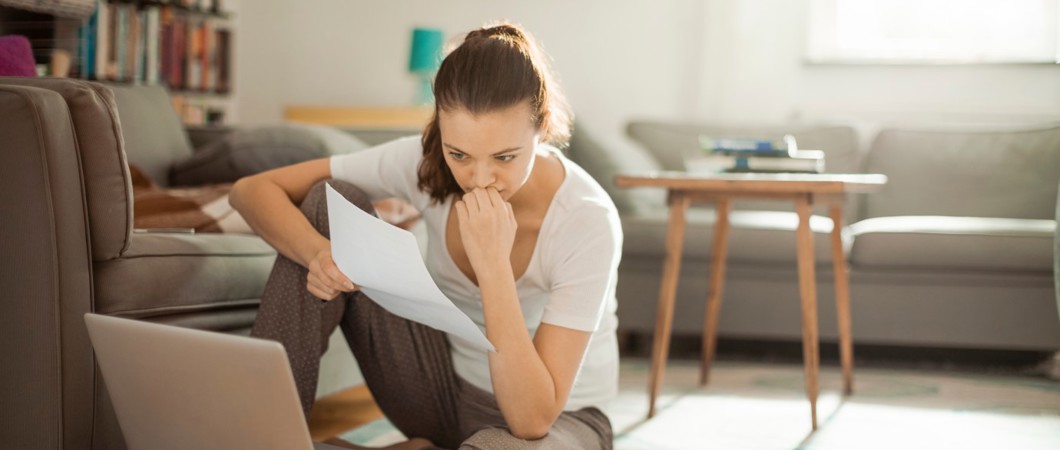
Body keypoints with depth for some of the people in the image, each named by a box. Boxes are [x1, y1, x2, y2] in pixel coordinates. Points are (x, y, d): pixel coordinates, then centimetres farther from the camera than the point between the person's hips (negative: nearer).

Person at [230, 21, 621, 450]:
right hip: (445, 387, 4)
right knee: (331, 204, -15)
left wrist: (493, 264, -38)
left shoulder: (588, 221, -28)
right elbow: (252, 189, -14)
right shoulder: (424, 161, -18)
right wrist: (320, 254, -34)